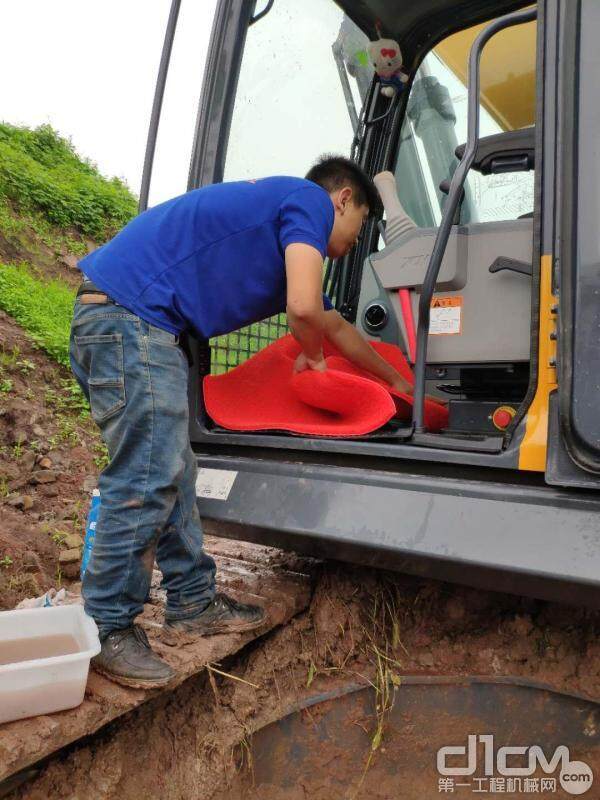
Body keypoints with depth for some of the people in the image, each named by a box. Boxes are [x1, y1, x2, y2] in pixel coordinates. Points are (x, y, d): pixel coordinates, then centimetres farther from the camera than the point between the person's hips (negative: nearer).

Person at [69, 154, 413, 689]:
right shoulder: (311, 200, 0)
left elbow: (337, 328, 36)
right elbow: (304, 308, -17)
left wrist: (400, 384, 44)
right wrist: (312, 357, 6)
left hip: (141, 324, 10)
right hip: (130, 310, -10)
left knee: (172, 473, 12)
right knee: (146, 480, -8)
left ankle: (193, 604, 23)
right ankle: (108, 629, 6)